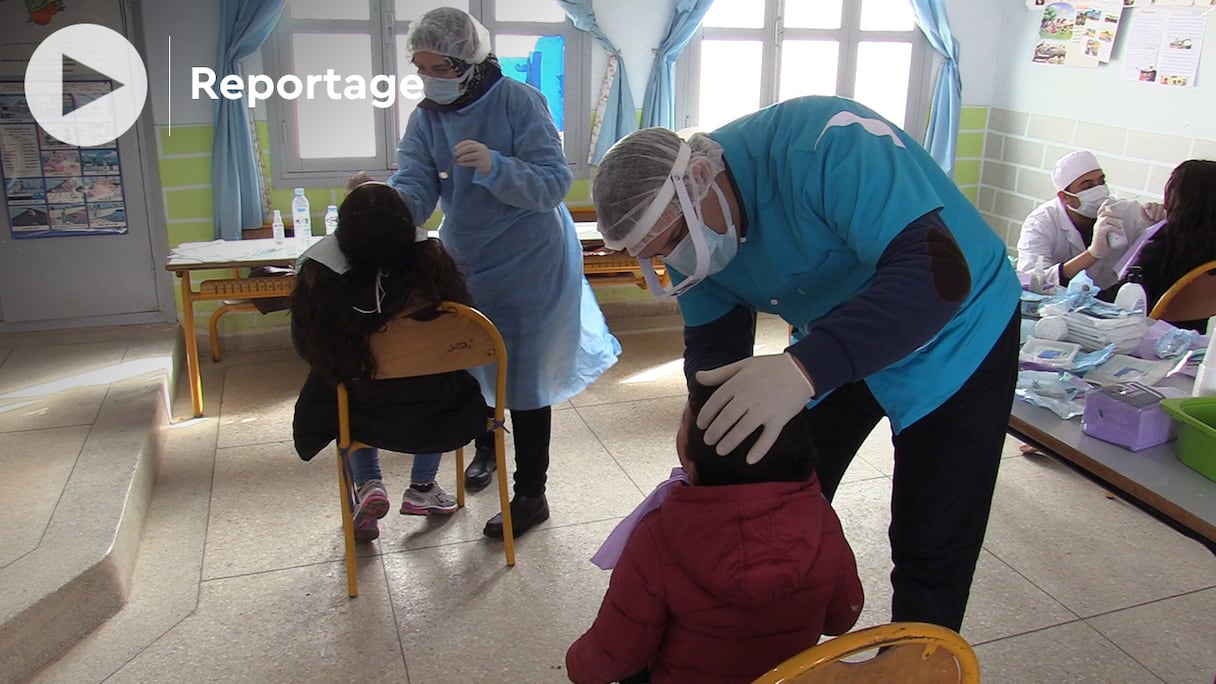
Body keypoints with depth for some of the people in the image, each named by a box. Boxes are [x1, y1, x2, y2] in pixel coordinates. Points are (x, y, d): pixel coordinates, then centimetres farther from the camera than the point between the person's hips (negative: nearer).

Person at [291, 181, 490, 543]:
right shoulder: (431, 260, -19)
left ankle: (368, 485, 19)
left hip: (358, 415, 1)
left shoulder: (317, 273, -19)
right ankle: (422, 489, 37)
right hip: (432, 414, 0)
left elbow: (305, 346, -3)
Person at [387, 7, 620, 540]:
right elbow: (414, 190, -14)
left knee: (525, 377, -2)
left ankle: (531, 495, 12)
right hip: (466, 261, 6)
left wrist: (493, 166, -37)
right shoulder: (425, 118, -2)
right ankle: (485, 447, 48)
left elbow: (554, 183, -22)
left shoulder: (518, 102, -17)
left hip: (530, 261, -5)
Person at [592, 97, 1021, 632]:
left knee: (930, 548, 0)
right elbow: (712, 343, -5)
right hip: (834, 352, 6)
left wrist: (805, 368, -56)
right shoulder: (682, 227, -13)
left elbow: (938, 272, -43)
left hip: (955, 338, -5)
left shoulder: (825, 143, -36)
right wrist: (708, 456, -21)